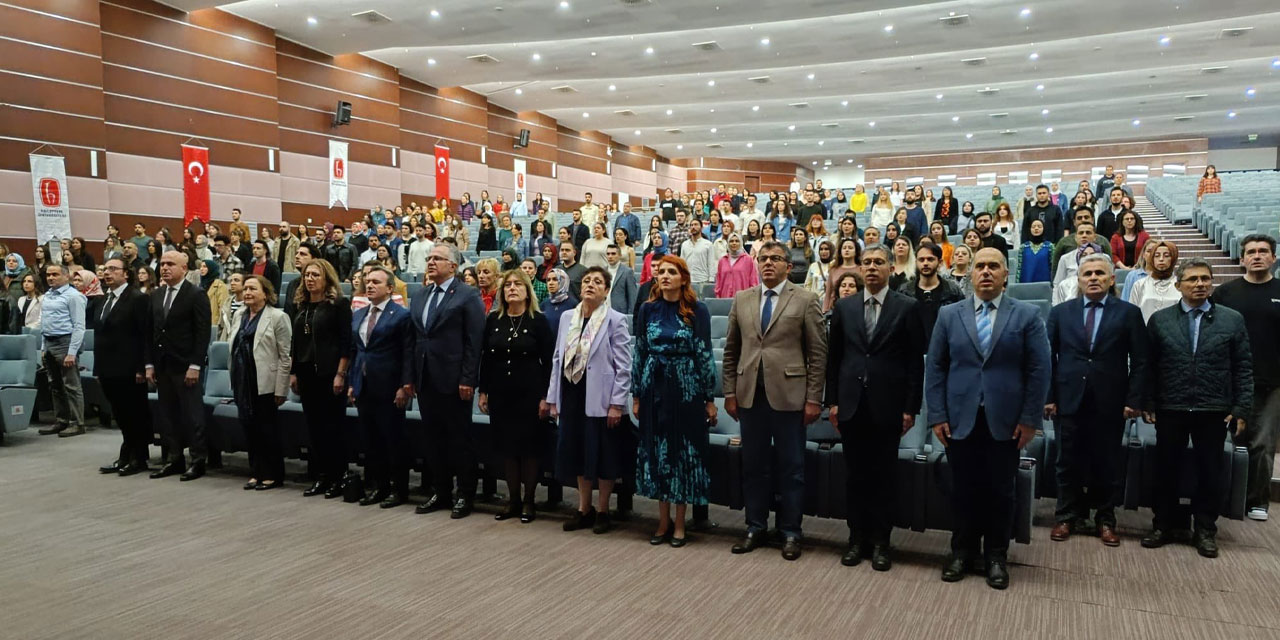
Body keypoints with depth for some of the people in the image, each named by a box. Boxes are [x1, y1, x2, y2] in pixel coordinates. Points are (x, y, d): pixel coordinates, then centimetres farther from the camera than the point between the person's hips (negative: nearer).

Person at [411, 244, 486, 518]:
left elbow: (474, 341, -11)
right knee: (434, 438, 13)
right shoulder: (419, 297, 15)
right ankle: (441, 492, 24)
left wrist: (467, 379, -16)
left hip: (453, 380, -6)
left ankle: (465, 495, 14)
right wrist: (411, 377, 8)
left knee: (460, 438, 3)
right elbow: (414, 339, 14)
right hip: (426, 380, 7)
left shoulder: (468, 295, -6)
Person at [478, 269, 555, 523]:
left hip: (529, 394, -3)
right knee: (507, 447, 9)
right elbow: (485, 357, 9)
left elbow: (548, 361, -6)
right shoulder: (493, 320, 5)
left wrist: (545, 396, -10)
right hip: (500, 394, 4)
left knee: (530, 447, 4)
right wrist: (482, 391, 5)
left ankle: (528, 501, 16)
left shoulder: (538, 320, -5)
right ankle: (513, 500, 20)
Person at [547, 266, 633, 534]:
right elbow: (557, 359, 11)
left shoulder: (616, 320, -6)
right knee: (578, 452, 12)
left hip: (600, 398, -5)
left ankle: (602, 510, 19)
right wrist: (552, 398, 8)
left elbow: (624, 366, -8)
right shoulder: (567, 318, 8)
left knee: (603, 454, 4)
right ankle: (583, 509, 26)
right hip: (572, 395, 5)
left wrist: (616, 404, -13)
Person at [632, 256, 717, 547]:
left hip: (686, 389, -2)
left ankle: (679, 523, 16)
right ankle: (663, 521, 20)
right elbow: (639, 353, 6)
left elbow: (704, 354, -3)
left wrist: (710, 399, -5)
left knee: (684, 452, 4)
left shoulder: (697, 310, -4)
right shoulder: (648, 309, 4)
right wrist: (636, 396, 4)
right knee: (656, 452, 7)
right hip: (654, 388, 3)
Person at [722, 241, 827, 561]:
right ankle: (755, 528, 24)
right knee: (754, 465, 11)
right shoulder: (742, 299, 9)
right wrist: (730, 392, 6)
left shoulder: (805, 300, -1)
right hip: (750, 395, 3)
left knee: (791, 468, 6)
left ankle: (790, 532, 18)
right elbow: (731, 350, 11)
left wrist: (814, 399, -7)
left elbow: (818, 353, -3)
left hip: (788, 395, -3)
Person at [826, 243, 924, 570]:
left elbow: (916, 361, -2)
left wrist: (911, 408, -6)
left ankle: (880, 541, 18)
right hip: (851, 405, 2)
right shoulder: (844, 307, 7)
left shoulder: (907, 307, -1)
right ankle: (858, 537, 21)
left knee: (883, 476, 6)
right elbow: (833, 356, 9)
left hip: (887, 405, -2)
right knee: (855, 475, 9)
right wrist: (832, 401, 4)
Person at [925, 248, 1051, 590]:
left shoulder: (1027, 315, 1)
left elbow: (1039, 370, -1)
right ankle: (962, 551, 24)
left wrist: (1030, 419, -6)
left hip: (1006, 422, -1)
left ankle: (996, 557, 23)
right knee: (965, 490, 8)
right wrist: (937, 416, -3)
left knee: (1000, 492, 8)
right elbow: (935, 367, 4)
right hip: (960, 420, 1)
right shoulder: (949, 315, 5)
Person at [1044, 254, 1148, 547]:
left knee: (1108, 464, 7)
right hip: (1070, 400, 1)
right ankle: (1067, 517, 20)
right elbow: (1049, 357, 5)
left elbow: (1139, 361, 1)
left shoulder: (1129, 313, 3)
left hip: (1110, 402, -1)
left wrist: (1134, 400, -6)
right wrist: (1049, 397, -2)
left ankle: (1105, 519, 20)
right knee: (1069, 462, 7)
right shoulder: (1060, 312, 7)